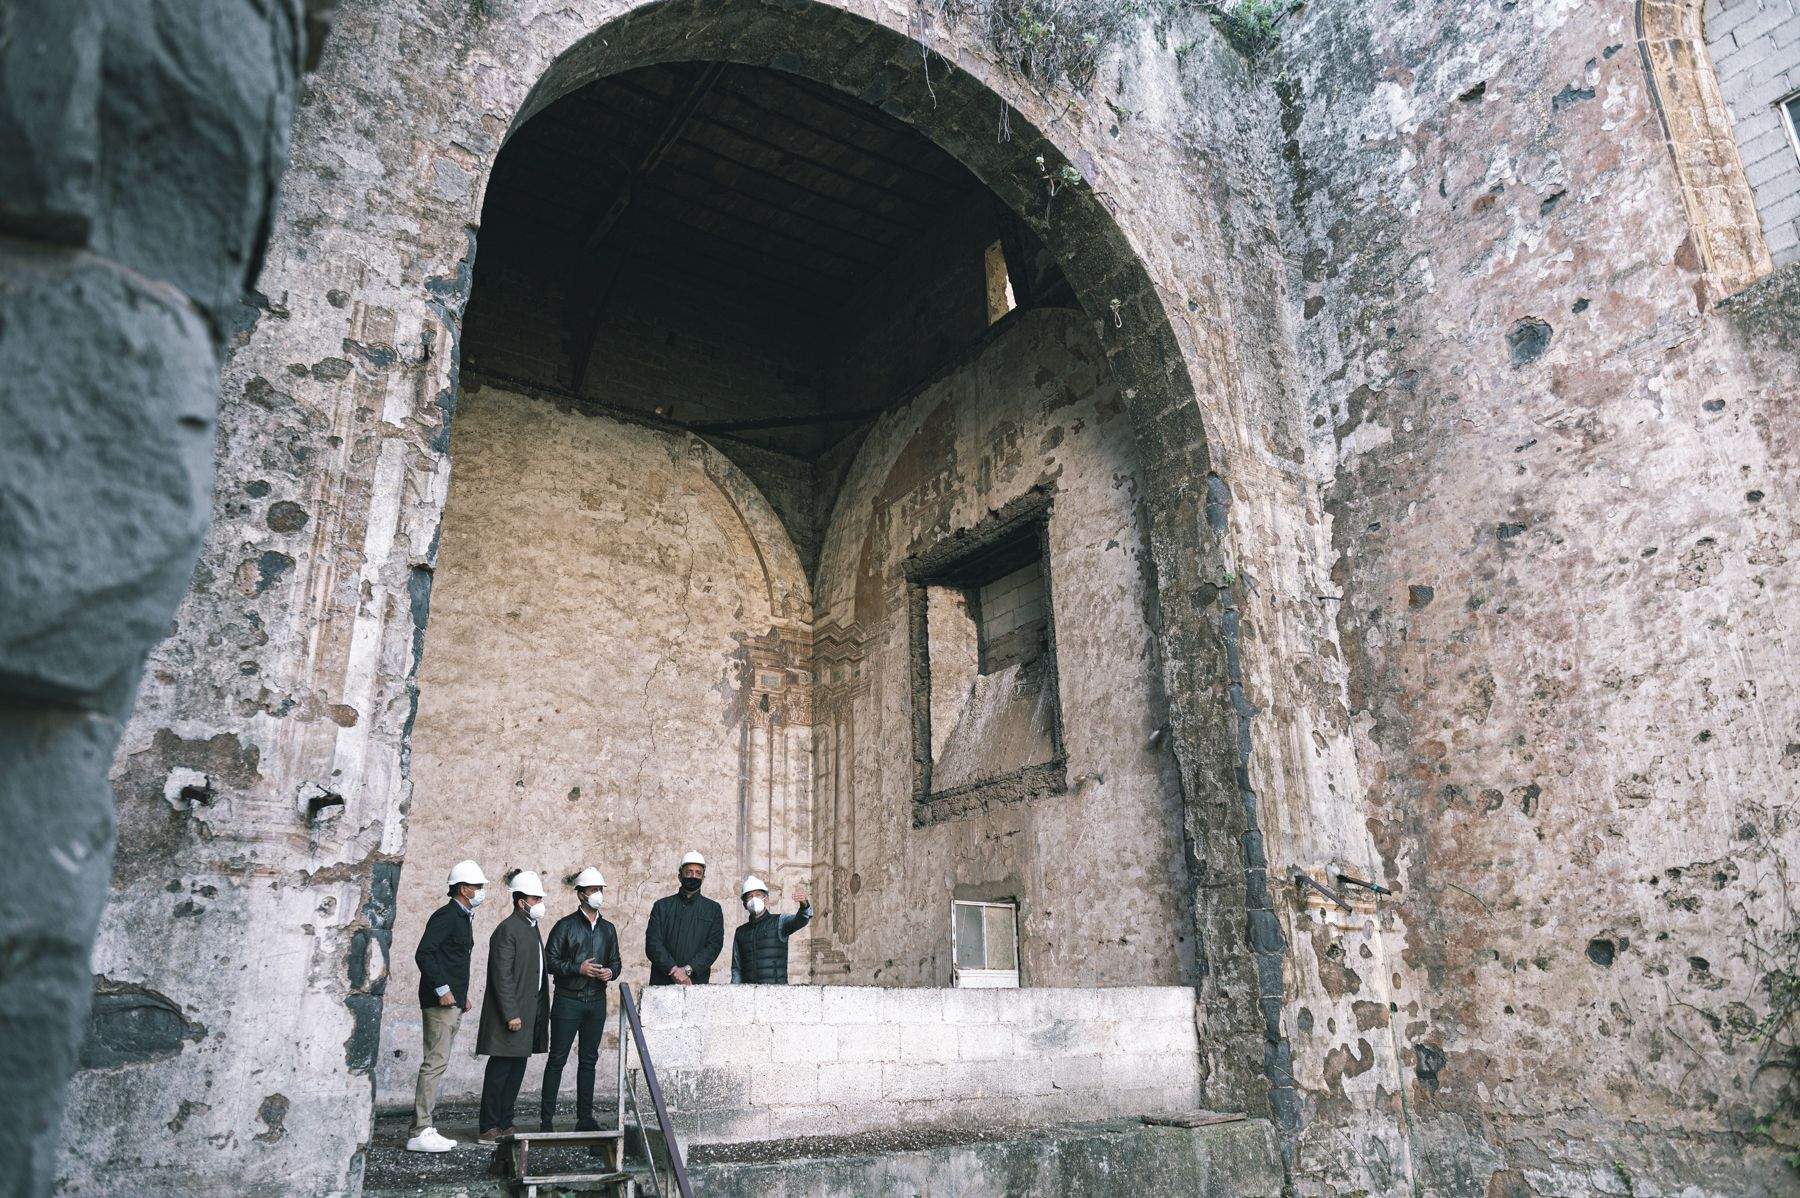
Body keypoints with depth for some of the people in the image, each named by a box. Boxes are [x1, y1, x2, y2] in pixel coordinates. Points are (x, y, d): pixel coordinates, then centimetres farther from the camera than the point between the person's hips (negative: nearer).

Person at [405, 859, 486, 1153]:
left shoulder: (463, 918, 18)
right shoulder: (446, 916, -12)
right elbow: (423, 954, -21)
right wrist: (442, 989, -22)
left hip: (452, 1003, 10)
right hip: (441, 1002, -10)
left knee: (437, 1064, 12)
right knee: (435, 1063, -9)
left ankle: (424, 1129, 17)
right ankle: (419, 1133, -6)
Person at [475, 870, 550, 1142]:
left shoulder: (532, 928, 16)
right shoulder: (508, 930, -13)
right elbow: (502, 976, -18)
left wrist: (541, 1011, 15)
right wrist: (511, 1014, -20)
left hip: (530, 1012, 9)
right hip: (512, 1012, -9)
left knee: (517, 1069, 11)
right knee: (499, 1070, -1)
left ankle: (505, 1123, 18)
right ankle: (490, 1127, 6)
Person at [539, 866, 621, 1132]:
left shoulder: (608, 929, 12)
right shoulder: (565, 926, -4)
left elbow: (615, 961, 18)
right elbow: (550, 961, -7)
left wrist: (610, 972, -4)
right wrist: (578, 968, -18)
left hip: (597, 1001, 5)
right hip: (568, 999, -5)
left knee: (589, 1060, 9)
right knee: (557, 1060, -1)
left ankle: (585, 1118, 16)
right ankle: (546, 1118, 6)